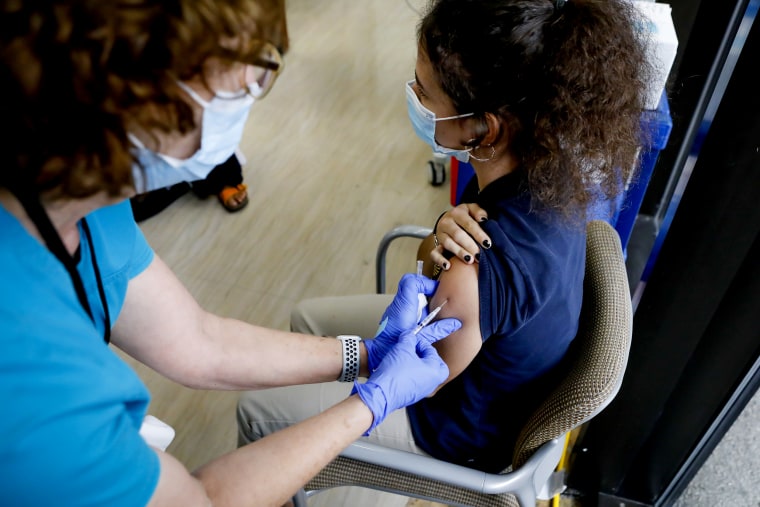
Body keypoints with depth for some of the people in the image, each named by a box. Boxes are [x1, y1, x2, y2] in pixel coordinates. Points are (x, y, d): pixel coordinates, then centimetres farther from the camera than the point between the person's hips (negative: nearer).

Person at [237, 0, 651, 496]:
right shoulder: (544, 161, -21)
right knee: (307, 317, 21)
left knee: (257, 409, 7)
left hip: (468, 422, -7)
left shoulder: (472, 278, -45)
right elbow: (430, 259, -8)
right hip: (496, 357, 7)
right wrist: (442, 241, -28)